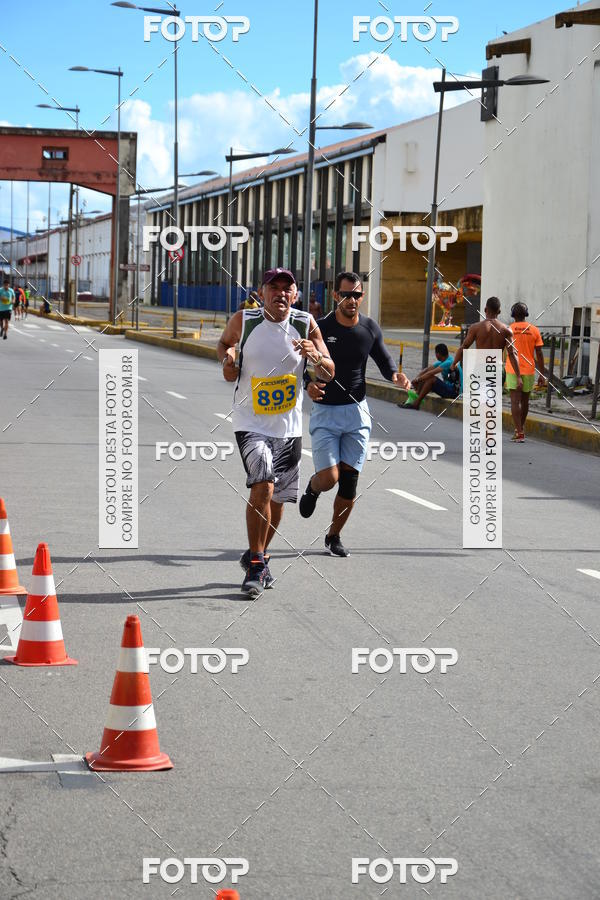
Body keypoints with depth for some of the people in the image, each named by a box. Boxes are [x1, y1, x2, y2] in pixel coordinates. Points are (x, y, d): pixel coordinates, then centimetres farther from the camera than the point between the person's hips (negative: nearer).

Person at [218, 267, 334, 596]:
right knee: (263, 488, -22)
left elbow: (329, 374, -1)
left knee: (277, 498, 15)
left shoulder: (305, 324, -4)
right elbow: (223, 343, 15)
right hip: (251, 422, -3)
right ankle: (255, 564, -10)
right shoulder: (243, 321, -7)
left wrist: (315, 357, -22)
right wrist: (227, 360, -7)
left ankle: (257, 558, 37)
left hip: (289, 426, 3)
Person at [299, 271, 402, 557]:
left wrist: (395, 375, -11)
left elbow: (384, 361, 12)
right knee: (329, 479, -12)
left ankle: (334, 536, 22)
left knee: (349, 480, 2)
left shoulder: (370, 329, 1)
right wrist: (308, 385, -28)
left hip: (357, 412, 3)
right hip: (325, 412, -3)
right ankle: (312, 487, 27)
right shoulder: (320, 328, -10)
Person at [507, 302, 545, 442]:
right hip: (529, 371, 3)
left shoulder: (508, 330, -4)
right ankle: (520, 428, 31)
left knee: (515, 402, -5)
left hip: (512, 371, -3)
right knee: (525, 401, 17)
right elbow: (539, 354, -1)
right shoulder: (534, 330, 0)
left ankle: (519, 433, -13)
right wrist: (542, 375, 4)